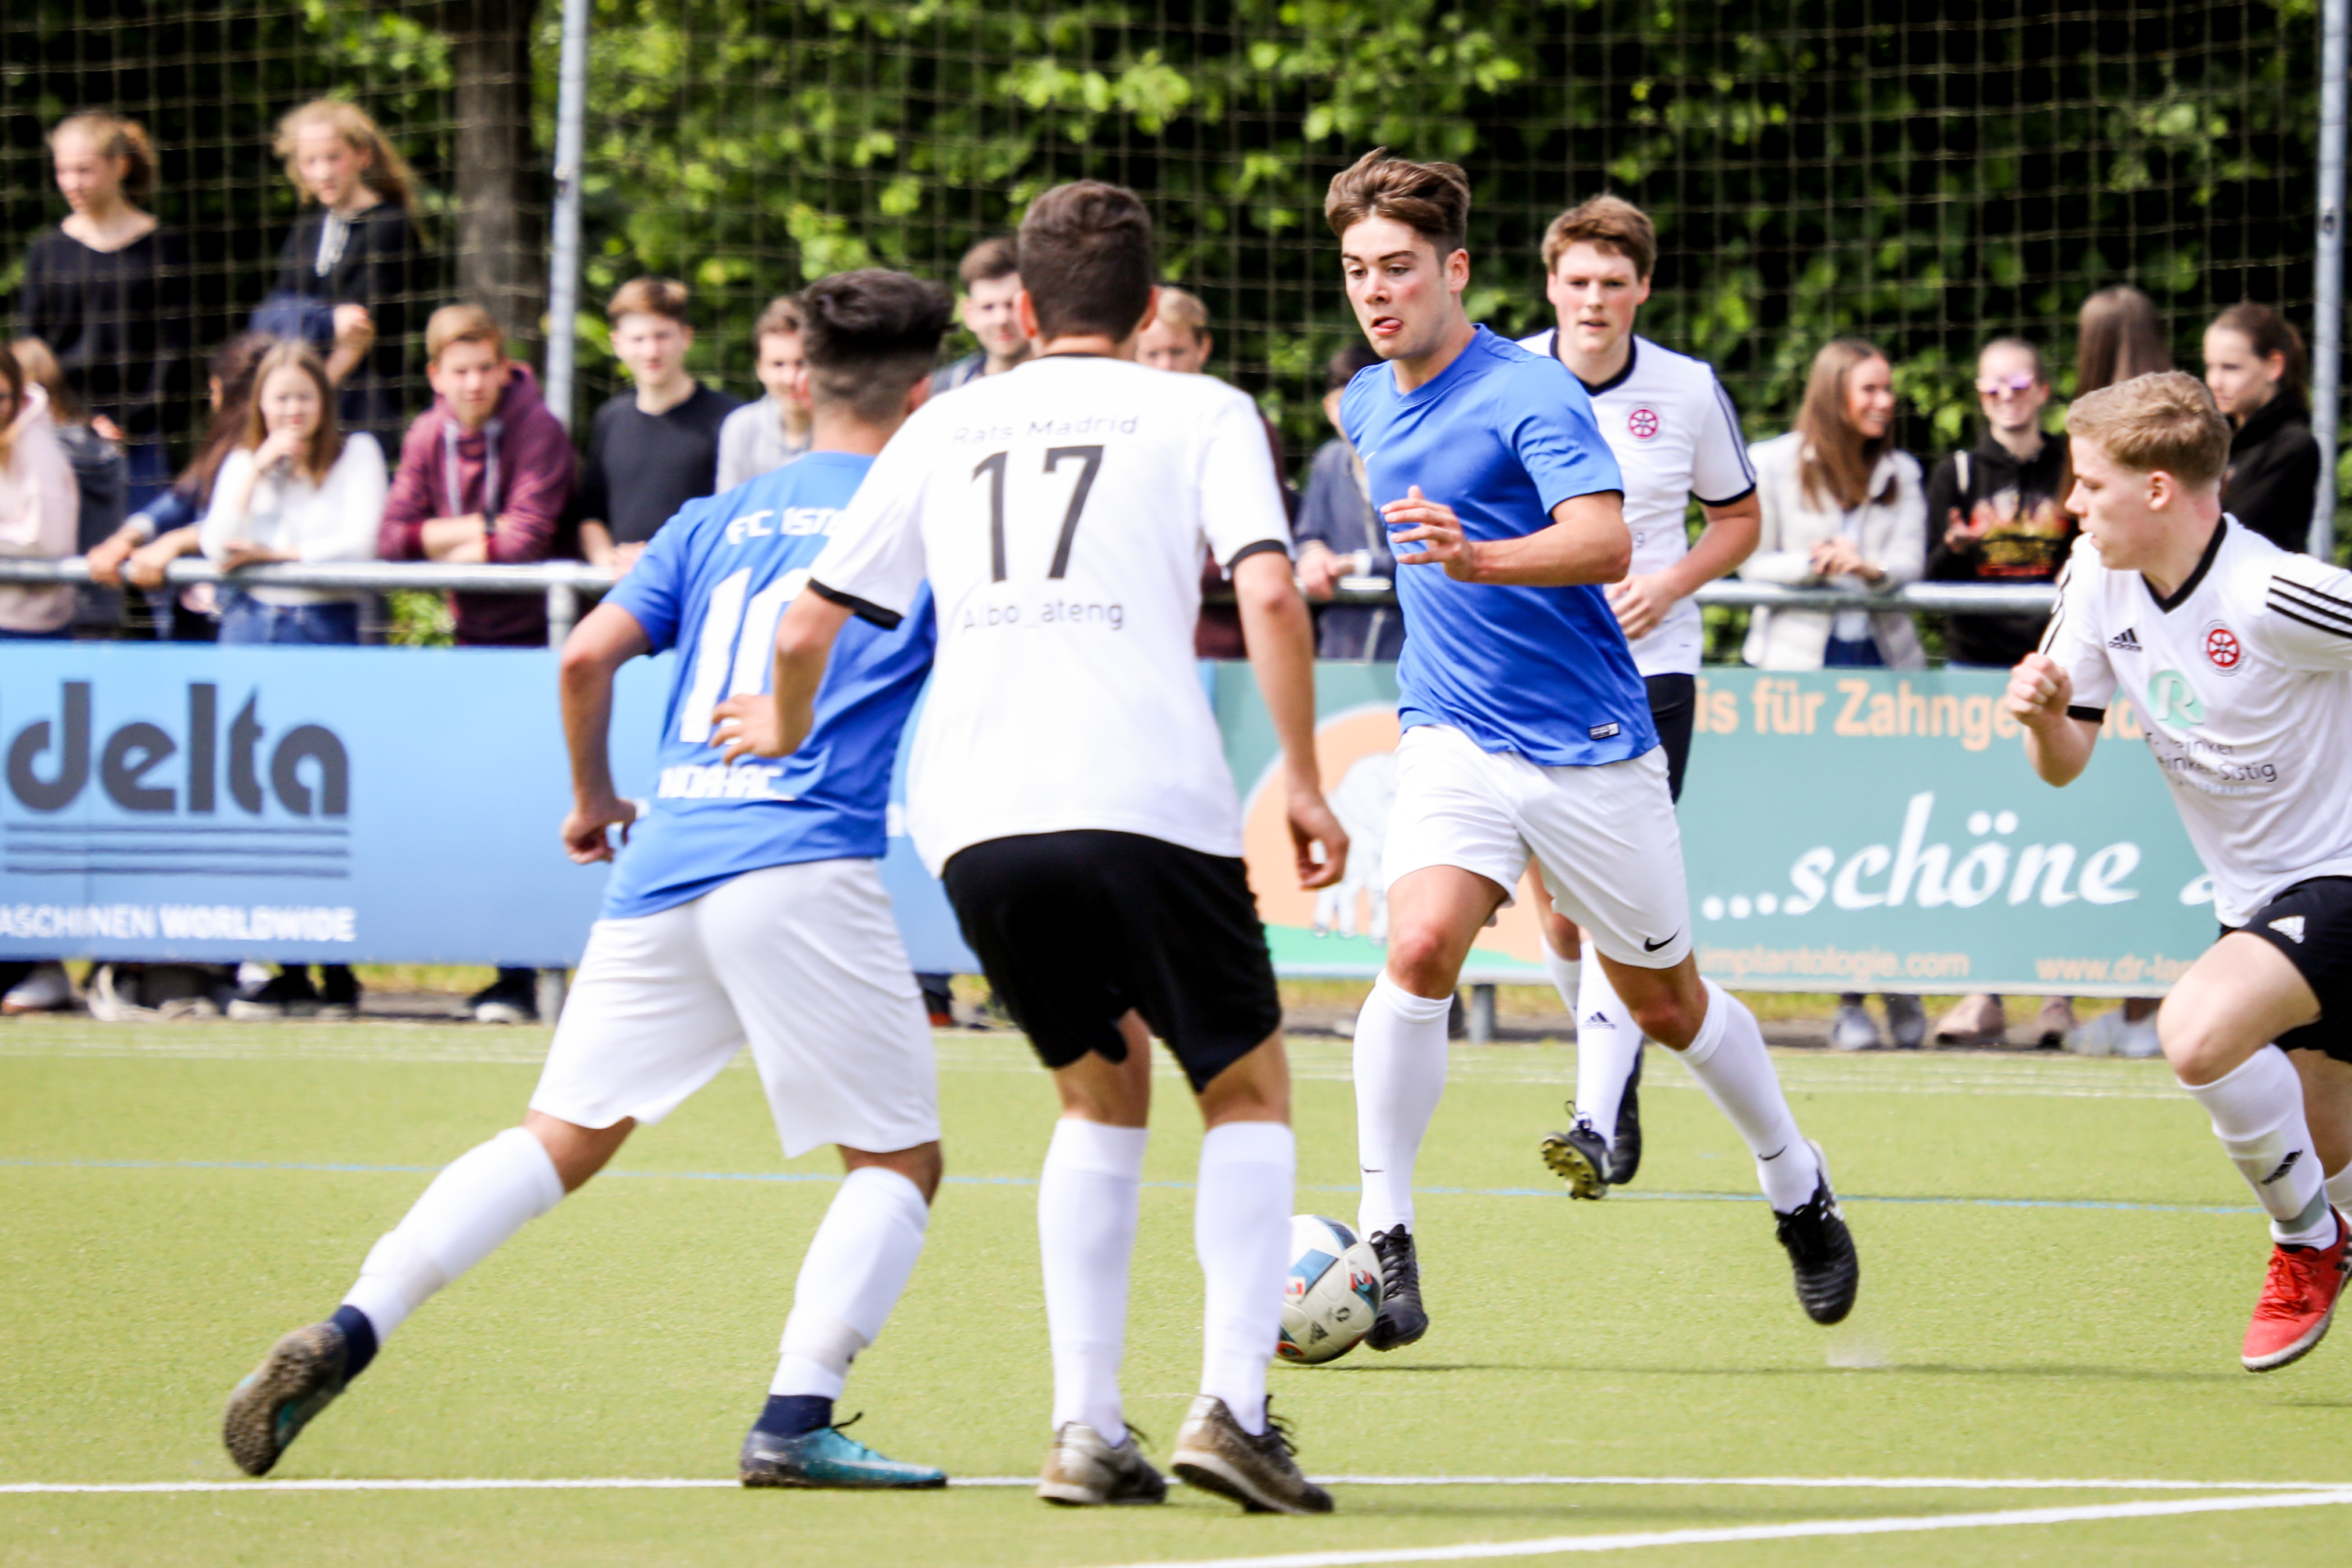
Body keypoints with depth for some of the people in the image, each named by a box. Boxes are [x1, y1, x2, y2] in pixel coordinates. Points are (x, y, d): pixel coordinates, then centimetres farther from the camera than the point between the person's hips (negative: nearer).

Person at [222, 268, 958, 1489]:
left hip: (661, 869, 5)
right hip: (804, 866, -5)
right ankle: (795, 1420, -12)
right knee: (898, 1160, 5)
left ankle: (348, 1333, -5)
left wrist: (593, 795, 25)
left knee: (562, 1138, 10)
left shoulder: (717, 521, 18)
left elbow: (587, 656, 10)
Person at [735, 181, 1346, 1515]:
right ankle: (1234, 1403, -7)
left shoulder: (945, 428, 20)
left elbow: (811, 624, 21)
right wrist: (1306, 785, 1)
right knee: (1249, 1094, 12)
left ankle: (1087, 1427, 7)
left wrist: (784, 732, 42)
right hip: (1148, 795, -3)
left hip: (974, 815, 4)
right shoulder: (1200, 414, 10)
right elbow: (1268, 593, -6)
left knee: (1103, 1093, 21)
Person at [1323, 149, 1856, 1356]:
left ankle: (1798, 1190, 36)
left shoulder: (1531, 395, -15)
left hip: (1589, 747, -4)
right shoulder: (1369, 405, 7)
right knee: (1420, 949, -23)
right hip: (1451, 742, 4)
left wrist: (1478, 558, -46)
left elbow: (1605, 540, -31)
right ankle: (1384, 1244, -19)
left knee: (1665, 1002, 10)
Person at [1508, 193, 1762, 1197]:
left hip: (1648, 670, -2)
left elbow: (1737, 519, 11)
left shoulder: (1689, 392, -1)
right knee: (1554, 905, 3)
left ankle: (1601, 1124, -19)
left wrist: (1669, 585, -7)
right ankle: (1617, 1079, 28)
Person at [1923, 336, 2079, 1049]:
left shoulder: (2073, 474, 9)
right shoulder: (1956, 475, 9)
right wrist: (1954, 550, -16)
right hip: (1976, 662, 1)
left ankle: (2058, 991, 1)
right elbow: (1931, 581, 4)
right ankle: (1984, 993, 1)